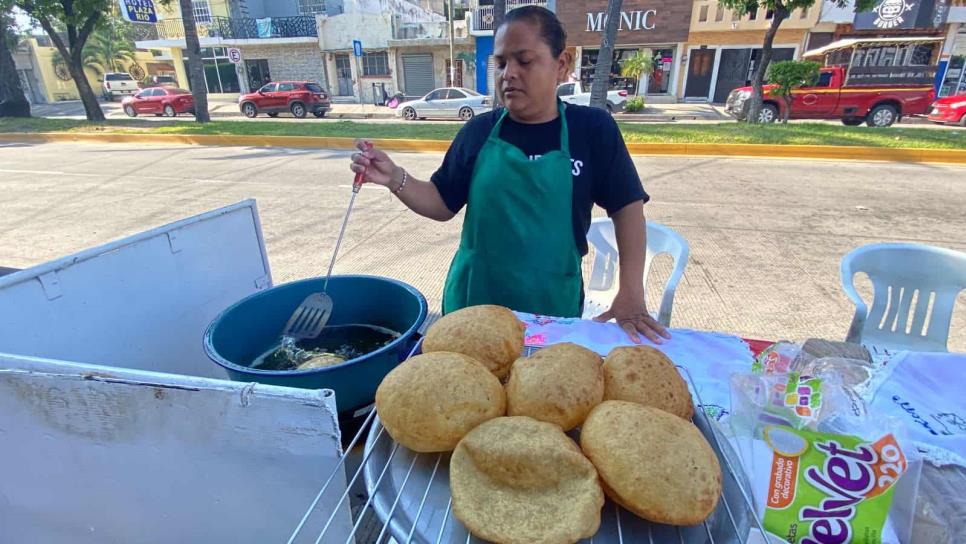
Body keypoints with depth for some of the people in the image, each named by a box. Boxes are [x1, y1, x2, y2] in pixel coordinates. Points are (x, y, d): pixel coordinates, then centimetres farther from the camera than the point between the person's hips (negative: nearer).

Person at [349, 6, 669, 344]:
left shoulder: (593, 128, -6)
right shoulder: (479, 131, -2)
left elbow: (626, 205, -3)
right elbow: (443, 205, 3)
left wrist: (631, 293, -9)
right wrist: (395, 179, -15)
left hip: (553, 307, -1)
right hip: (473, 300, 2)